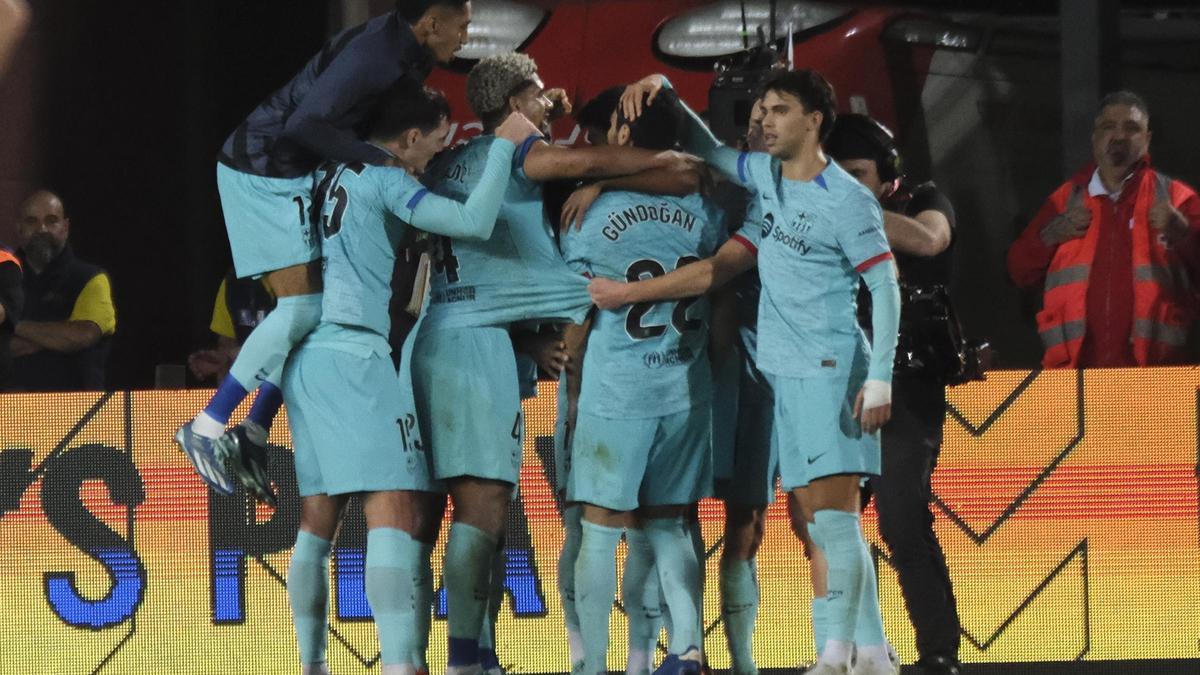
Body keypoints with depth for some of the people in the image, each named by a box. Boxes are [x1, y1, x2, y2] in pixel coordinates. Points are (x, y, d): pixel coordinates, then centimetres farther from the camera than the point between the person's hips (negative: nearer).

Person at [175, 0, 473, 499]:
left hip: (293, 175, 10)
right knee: (302, 308, -14)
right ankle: (207, 428, -9)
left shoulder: (403, 50, 7)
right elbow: (305, 125, -30)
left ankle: (253, 436, 11)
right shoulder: (373, 55, -24)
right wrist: (381, 160, -27)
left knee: (316, 308, 8)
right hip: (266, 172, -10)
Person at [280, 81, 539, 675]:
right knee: (396, 509, -15)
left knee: (317, 518, 11)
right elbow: (474, 223, -15)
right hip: (353, 352, -9)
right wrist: (504, 144, -4)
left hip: (307, 355, 9)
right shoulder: (385, 179, -7)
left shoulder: (339, 173, 17)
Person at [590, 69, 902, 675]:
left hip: (832, 371, -8)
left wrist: (879, 378, -16)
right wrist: (661, 91, 11)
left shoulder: (847, 201, -10)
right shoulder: (760, 175, 11)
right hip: (783, 372, 8)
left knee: (834, 515, -12)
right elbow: (703, 149, 28)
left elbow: (886, 288, -10)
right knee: (820, 524, 6)